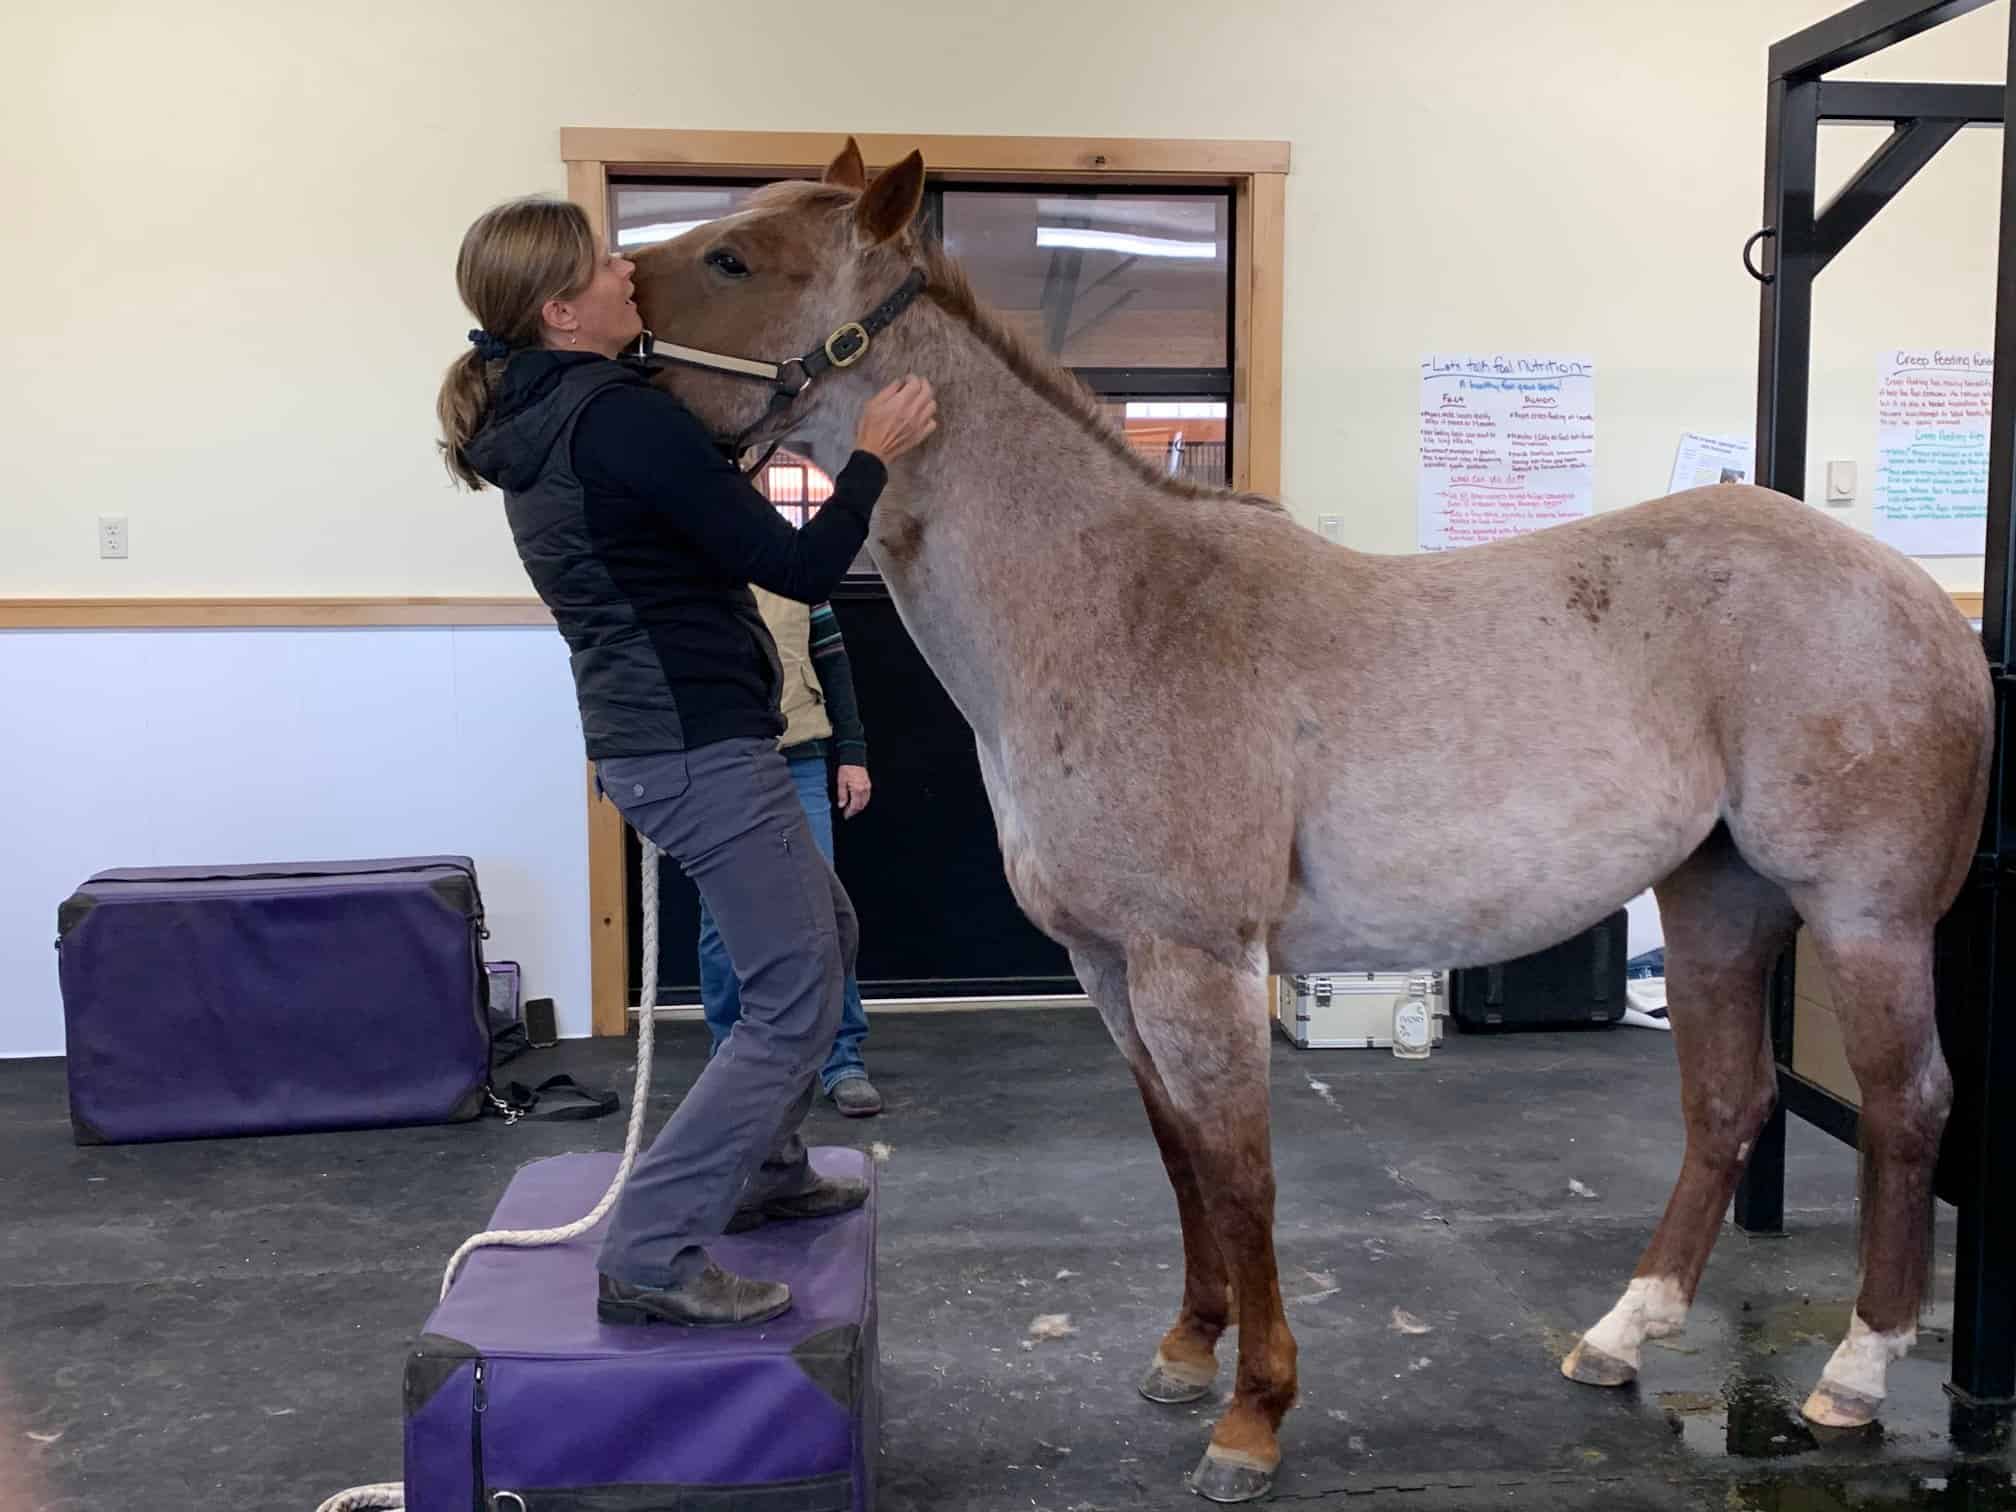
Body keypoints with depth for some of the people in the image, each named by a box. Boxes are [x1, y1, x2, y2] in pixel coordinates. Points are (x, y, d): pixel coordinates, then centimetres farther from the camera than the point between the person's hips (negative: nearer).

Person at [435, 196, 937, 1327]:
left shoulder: (534, 424, 11)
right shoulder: (622, 416, -19)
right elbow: (802, 568, -18)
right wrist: (875, 453, -7)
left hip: (649, 737, 10)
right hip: (702, 743, -10)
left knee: (827, 934, 25)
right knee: (797, 1001, -4)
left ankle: (762, 1169, 36)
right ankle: (652, 1255, -2)